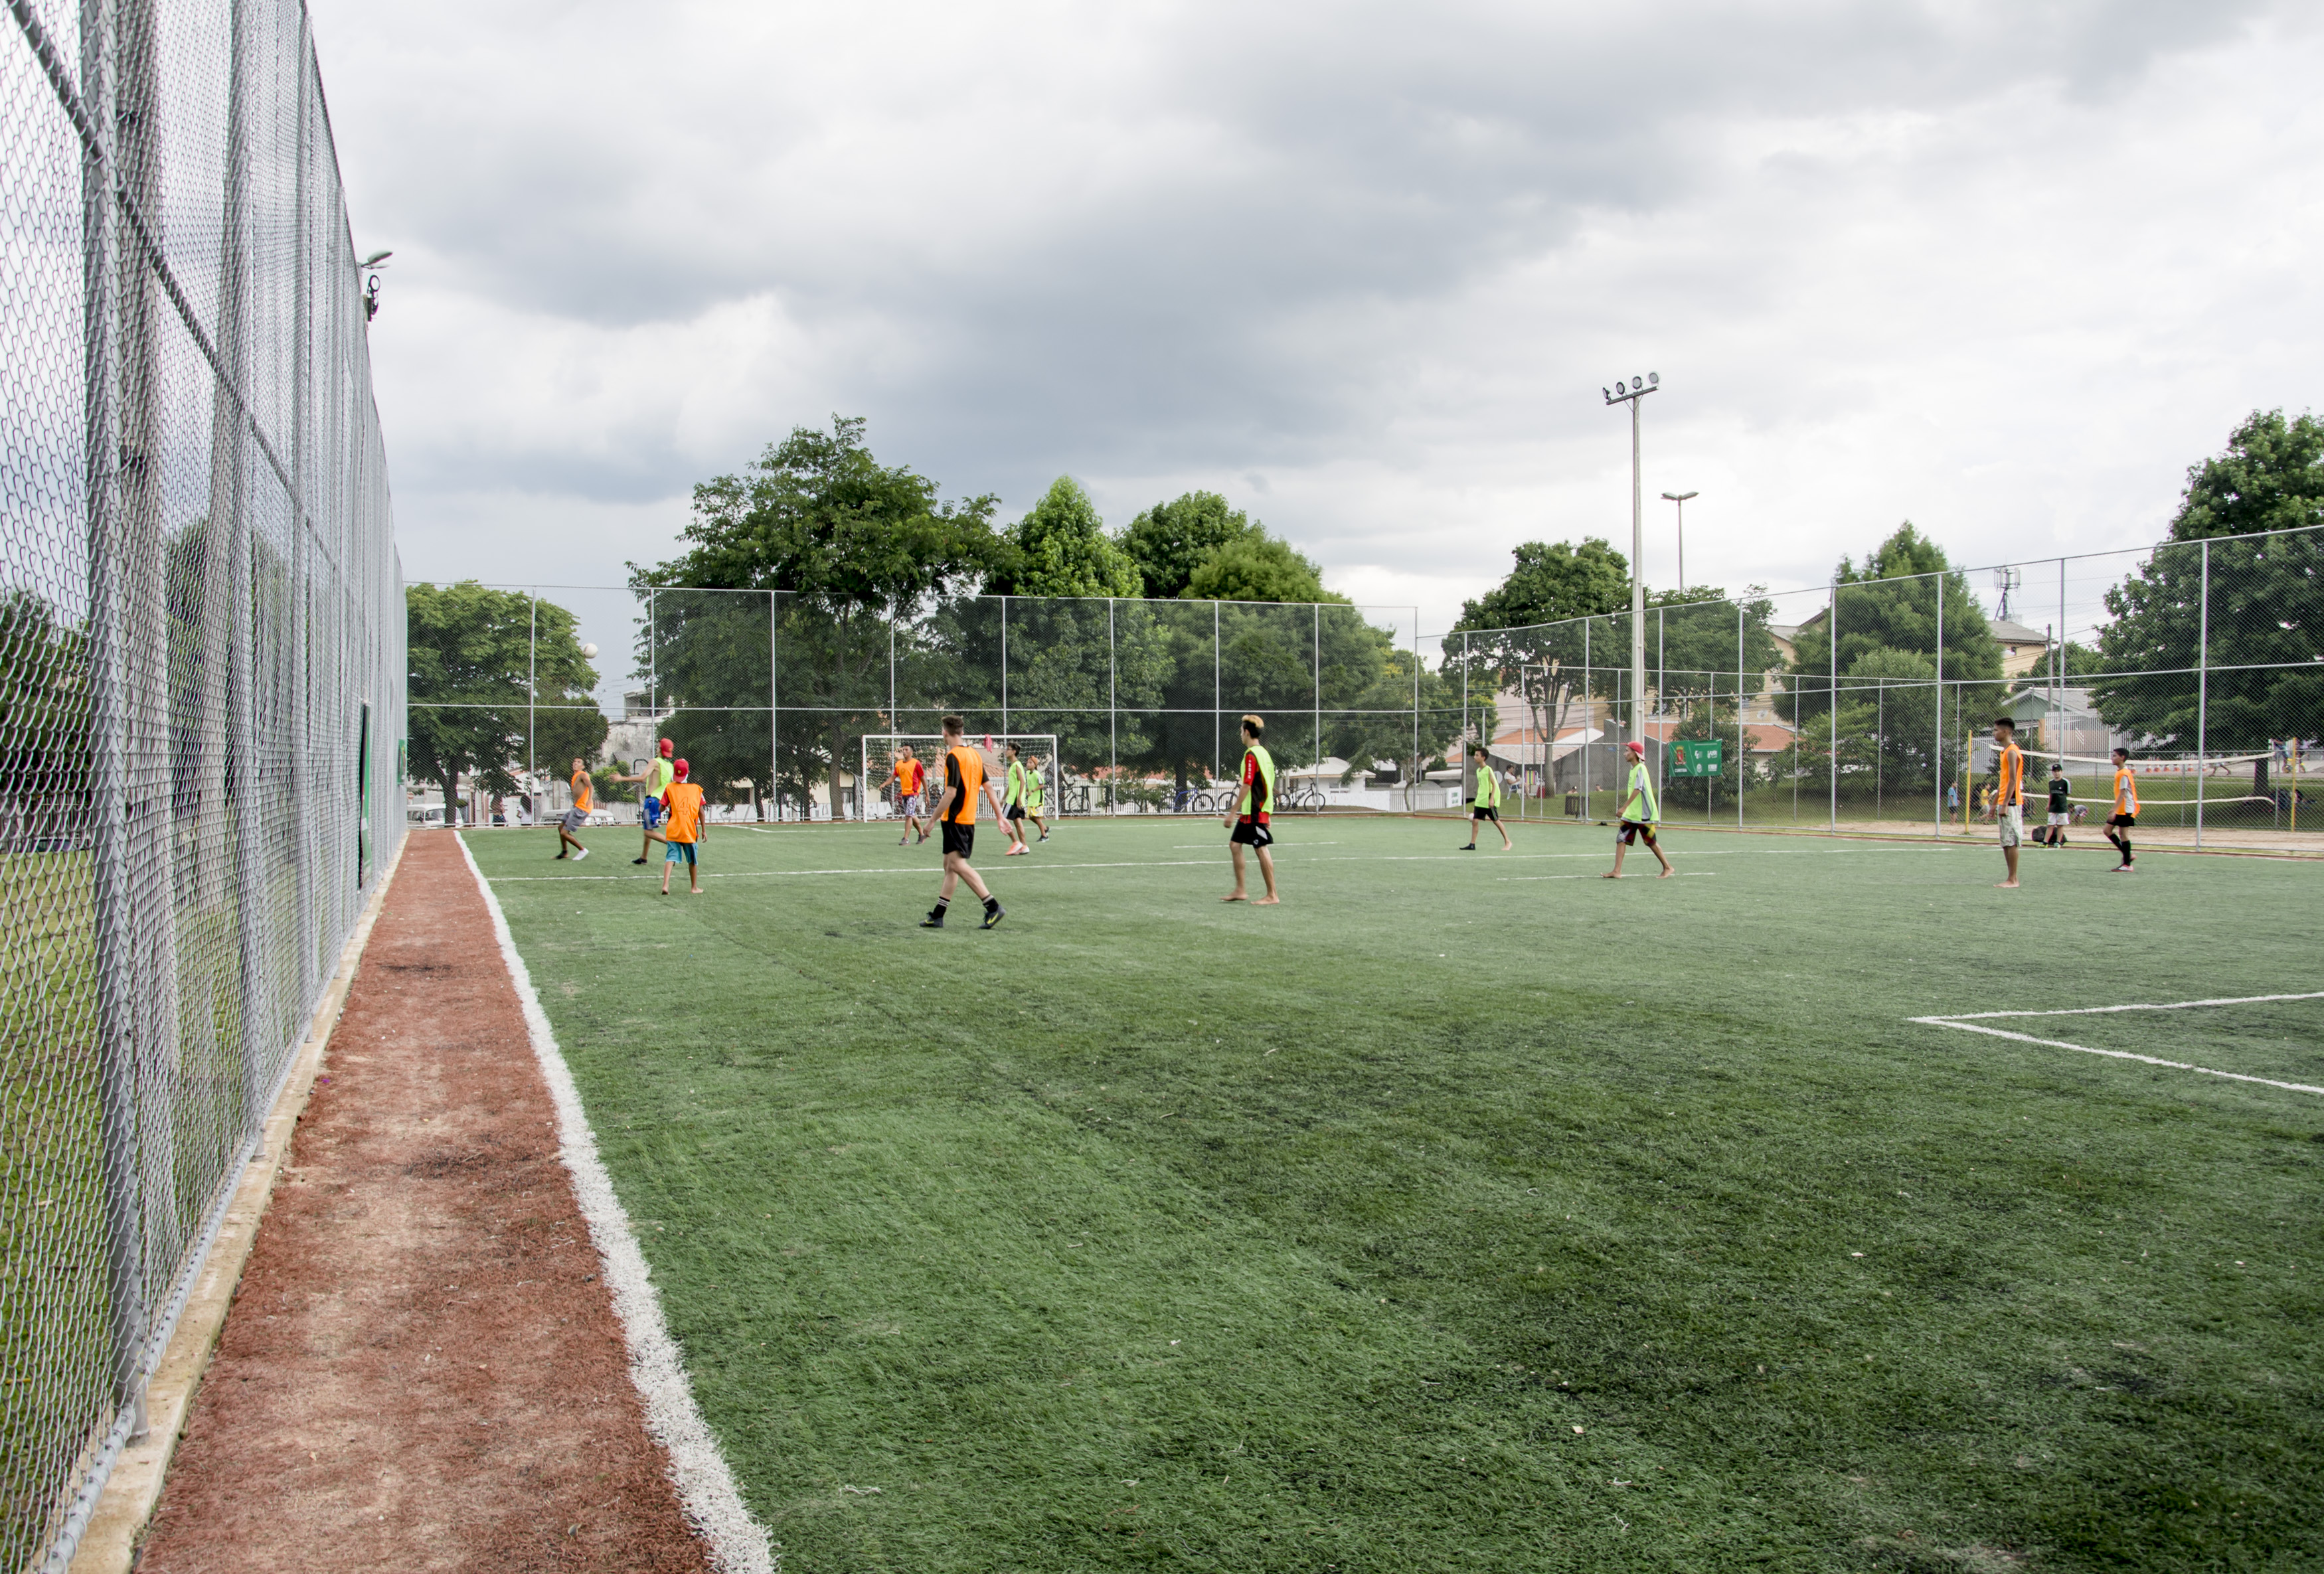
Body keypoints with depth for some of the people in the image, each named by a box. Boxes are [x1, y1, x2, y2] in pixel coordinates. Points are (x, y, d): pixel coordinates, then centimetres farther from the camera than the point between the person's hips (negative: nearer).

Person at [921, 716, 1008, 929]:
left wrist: (933, 820, -14)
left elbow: (951, 793, -19)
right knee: (950, 865, 14)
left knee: (957, 863, -15)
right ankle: (937, 916, 19)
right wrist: (1000, 816, 15)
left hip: (955, 819, -10)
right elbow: (988, 787, 13)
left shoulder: (953, 756, -13)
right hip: (969, 818, 10)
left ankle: (993, 907, -22)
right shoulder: (974, 754, 13)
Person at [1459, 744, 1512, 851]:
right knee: (1475, 820, 0)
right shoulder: (1478, 771, 13)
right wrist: (1476, 803, 20)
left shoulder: (1488, 769, -11)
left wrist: (1492, 799, -22)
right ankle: (1472, 844, 1)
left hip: (1489, 802, -8)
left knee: (1496, 821, -1)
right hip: (1480, 801, 8)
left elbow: (1495, 784, -14)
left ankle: (1508, 842, 11)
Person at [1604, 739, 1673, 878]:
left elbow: (1637, 790, -26)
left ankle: (1668, 868, 17)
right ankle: (1616, 871, -4)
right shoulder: (1634, 769, 12)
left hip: (1643, 814, -9)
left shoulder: (1640, 769, -16)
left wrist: (1624, 807, -31)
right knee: (1621, 839, -1)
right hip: (1631, 814, 9)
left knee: (1651, 843, 2)